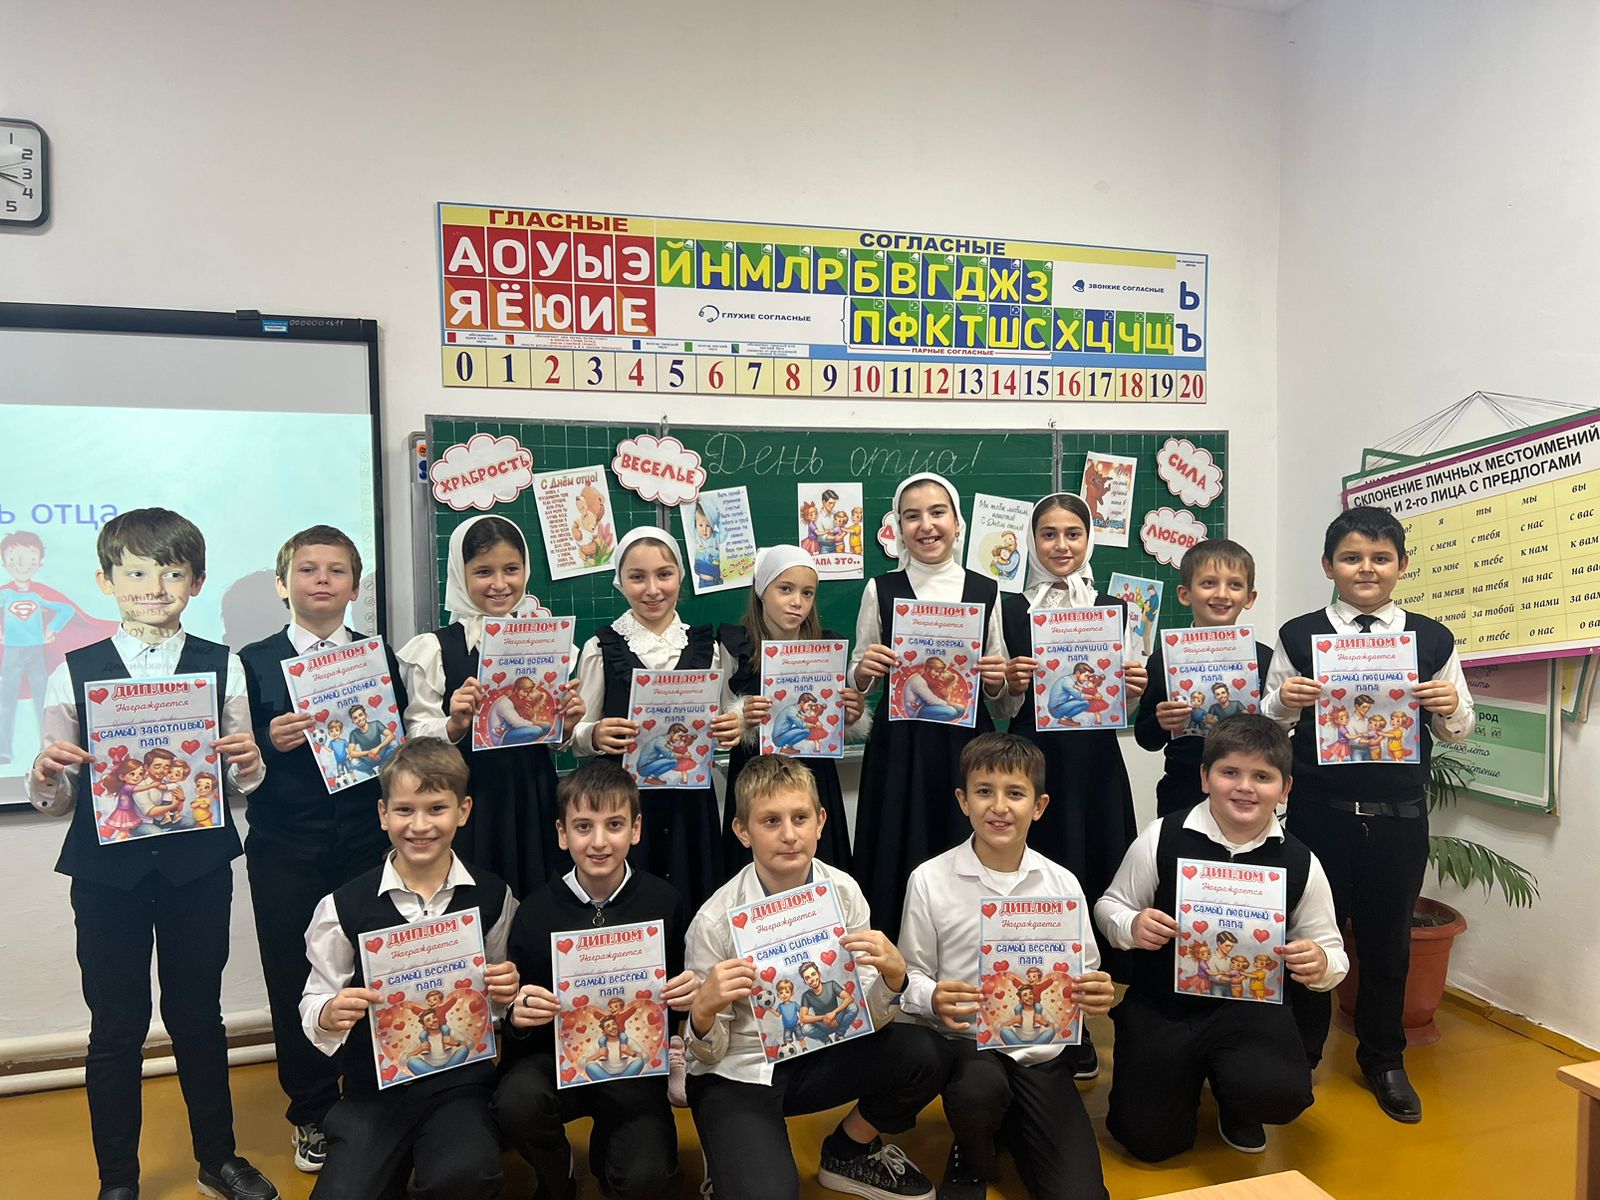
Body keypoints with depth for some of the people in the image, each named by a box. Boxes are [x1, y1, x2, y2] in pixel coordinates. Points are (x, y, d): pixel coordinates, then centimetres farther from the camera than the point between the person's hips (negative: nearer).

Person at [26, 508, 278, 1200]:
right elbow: (56, 799, 3)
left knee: (199, 1014, 14)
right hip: (107, 870, 0)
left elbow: (242, 783, 3)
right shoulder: (76, 672, 0)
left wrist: (248, 762, -18)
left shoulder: (223, 666, 0)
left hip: (199, 865, 0)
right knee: (116, 1026, 11)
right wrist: (46, 776, -19)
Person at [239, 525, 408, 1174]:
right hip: (286, 853, 0)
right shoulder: (255, 661, 3)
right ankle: (313, 1116, 28)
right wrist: (270, 742, -18)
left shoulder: (380, 655, 7)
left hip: (368, 845, 1)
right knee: (295, 983, 8)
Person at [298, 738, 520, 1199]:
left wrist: (507, 992, -13)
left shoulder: (492, 897, -4)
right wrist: (329, 1015, -21)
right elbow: (314, 1004, 0)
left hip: (460, 1079, -1)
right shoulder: (344, 905, -7)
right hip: (373, 1089, 1)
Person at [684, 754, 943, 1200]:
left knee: (919, 1059, -20)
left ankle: (849, 1154, 9)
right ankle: (731, 1163, 8)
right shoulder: (715, 921, -20)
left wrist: (892, 973, -27)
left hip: (814, 1053, 4)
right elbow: (707, 1053, -11)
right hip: (736, 1074, -4)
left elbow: (867, 1017, -6)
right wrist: (704, 1011, -33)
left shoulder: (843, 893, -11)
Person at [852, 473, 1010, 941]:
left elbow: (998, 692, 12)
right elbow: (858, 681, 9)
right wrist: (865, 669, -12)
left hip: (967, 743, 1)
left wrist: (997, 680, -9)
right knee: (898, 860, 3)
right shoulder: (880, 590, 2)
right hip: (898, 747, -1)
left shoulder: (986, 591, 5)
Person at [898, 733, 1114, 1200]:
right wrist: (934, 999, -23)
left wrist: (1095, 995, -16)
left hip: (1043, 1050, 2)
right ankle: (971, 1162, 2)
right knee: (981, 1087, -36)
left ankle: (1010, 1124, 23)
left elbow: (1086, 976, 7)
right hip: (965, 1041, -2)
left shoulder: (1062, 884, 0)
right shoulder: (930, 880, -7)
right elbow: (911, 978, -1)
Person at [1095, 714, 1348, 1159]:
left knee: (1282, 1096, -28)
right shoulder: (1162, 837, -11)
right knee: (1150, 1140, 1)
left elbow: (1331, 951, 3)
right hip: (1160, 1006, 0)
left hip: (1252, 1008, 0)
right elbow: (1109, 907, 0)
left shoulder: (1300, 863, -7)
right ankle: (1191, 1074, 37)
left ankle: (1234, 1103, 14)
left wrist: (1320, 964, -21)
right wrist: (1131, 926, -23)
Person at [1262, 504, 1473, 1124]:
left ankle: (1383, 1060, 34)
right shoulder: (1299, 636, -2)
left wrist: (1450, 707, -11)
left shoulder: (1431, 639, 2)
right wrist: (1283, 702, -18)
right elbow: (1267, 730, 3)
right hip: (1318, 812, -1)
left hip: (1398, 816, 1)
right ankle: (1299, 1052, 30)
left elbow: (1457, 733, 10)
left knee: (1388, 937, 14)